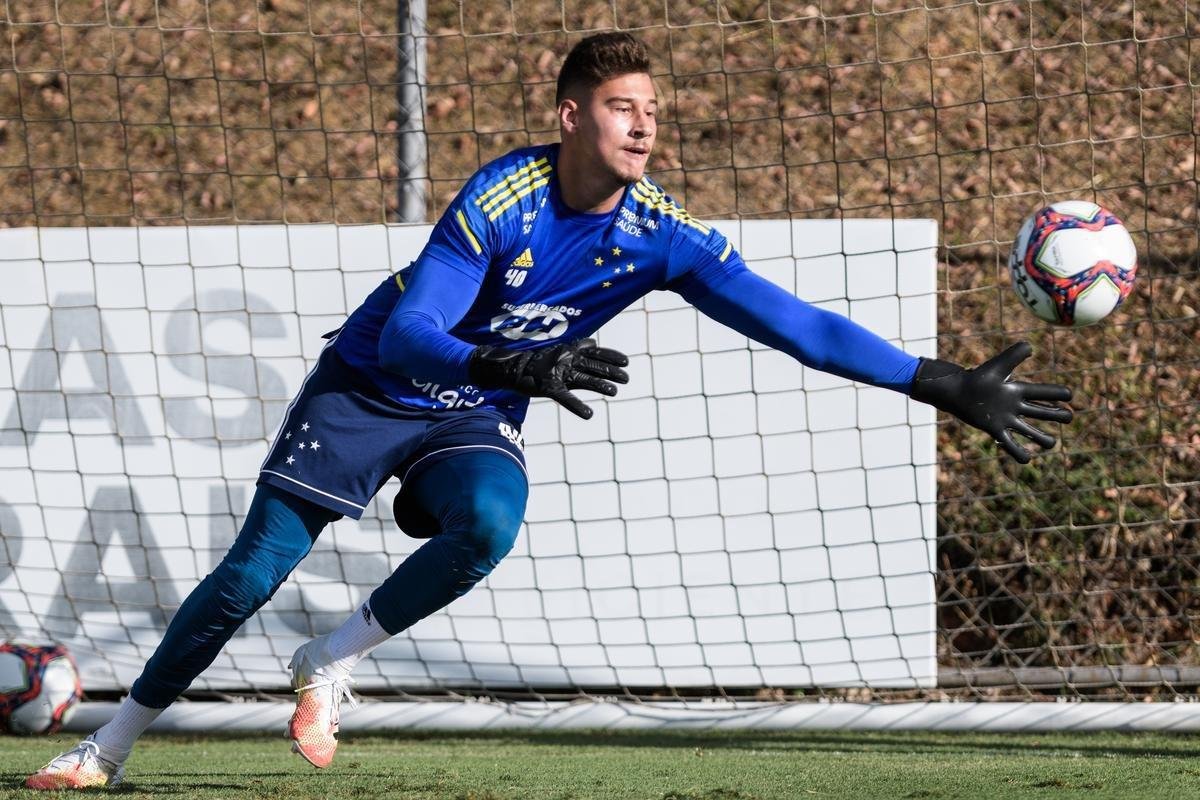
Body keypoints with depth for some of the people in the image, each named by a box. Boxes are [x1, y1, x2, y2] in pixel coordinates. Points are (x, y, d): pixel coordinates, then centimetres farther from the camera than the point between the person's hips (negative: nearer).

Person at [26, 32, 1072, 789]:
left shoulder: (661, 236, -17)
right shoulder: (502, 200, -28)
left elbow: (791, 322, -17)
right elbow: (404, 337, -34)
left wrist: (943, 386, -22)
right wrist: (515, 364, -52)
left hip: (475, 418, 3)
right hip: (368, 386, -3)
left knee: (489, 526, -31)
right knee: (255, 570, -7)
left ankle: (332, 664, -8)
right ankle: (112, 745, 9)